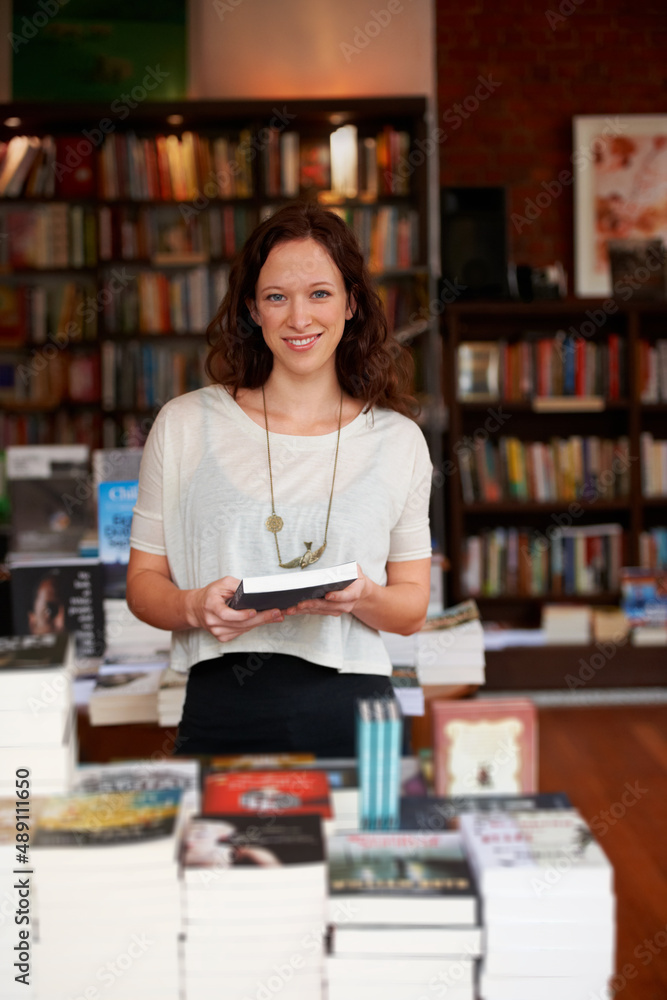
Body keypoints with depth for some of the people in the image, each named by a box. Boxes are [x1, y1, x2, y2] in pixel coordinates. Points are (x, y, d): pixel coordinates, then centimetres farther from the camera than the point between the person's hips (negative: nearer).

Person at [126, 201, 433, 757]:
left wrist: (363, 598, -10)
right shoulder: (184, 425, 6)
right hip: (222, 716, 0)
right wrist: (196, 607, -12)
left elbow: (414, 607, 11)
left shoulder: (397, 441, 7)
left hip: (353, 717, 1)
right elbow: (143, 582, 9)